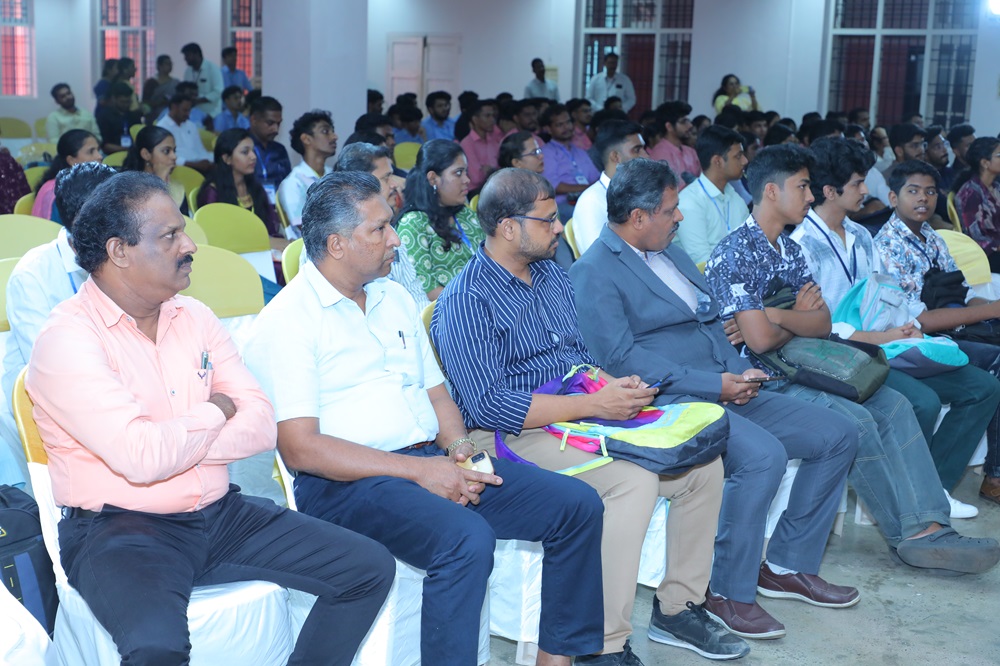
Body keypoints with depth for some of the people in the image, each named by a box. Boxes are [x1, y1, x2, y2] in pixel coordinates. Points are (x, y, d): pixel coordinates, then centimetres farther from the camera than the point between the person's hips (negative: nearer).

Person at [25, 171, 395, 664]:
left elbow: (261, 424, 0)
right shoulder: (66, 339, -13)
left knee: (370, 568, -3)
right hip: (120, 528, -6)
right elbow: (141, 458, -24)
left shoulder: (194, 317, 8)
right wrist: (216, 410, -6)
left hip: (219, 513, 7)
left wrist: (172, 446, -14)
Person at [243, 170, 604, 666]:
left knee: (577, 505, -5)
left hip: (431, 461, 8)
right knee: (466, 538, -35)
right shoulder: (287, 322, -7)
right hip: (345, 482, -8)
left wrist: (458, 445, -2)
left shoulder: (394, 298, 18)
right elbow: (299, 447, -15)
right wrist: (418, 470, -19)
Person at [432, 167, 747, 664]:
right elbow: (488, 405, -22)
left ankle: (677, 607, 12)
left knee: (702, 462, -1)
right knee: (634, 480, -31)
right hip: (515, 434, -9)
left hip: (580, 414, 9)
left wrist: (615, 385, -3)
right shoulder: (465, 302, -13)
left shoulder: (553, 275, 14)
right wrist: (593, 404, -23)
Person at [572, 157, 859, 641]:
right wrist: (715, 385, -19)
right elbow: (620, 359, -19)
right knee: (763, 454, -32)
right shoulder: (594, 273, -9)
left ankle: (788, 565, 12)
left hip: (725, 391, 9)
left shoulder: (672, 254, 20)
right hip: (668, 402, -9)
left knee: (837, 435, 2)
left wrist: (740, 372, 2)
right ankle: (730, 592, -15)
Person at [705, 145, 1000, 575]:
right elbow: (760, 339, -22)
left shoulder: (789, 250, 15)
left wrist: (777, 316, -14)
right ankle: (905, 536, -8)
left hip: (796, 368, 9)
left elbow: (822, 324, 5)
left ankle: (927, 528, -15)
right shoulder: (735, 254, -14)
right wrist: (799, 320, -1)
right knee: (856, 420, -24)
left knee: (894, 405, -6)